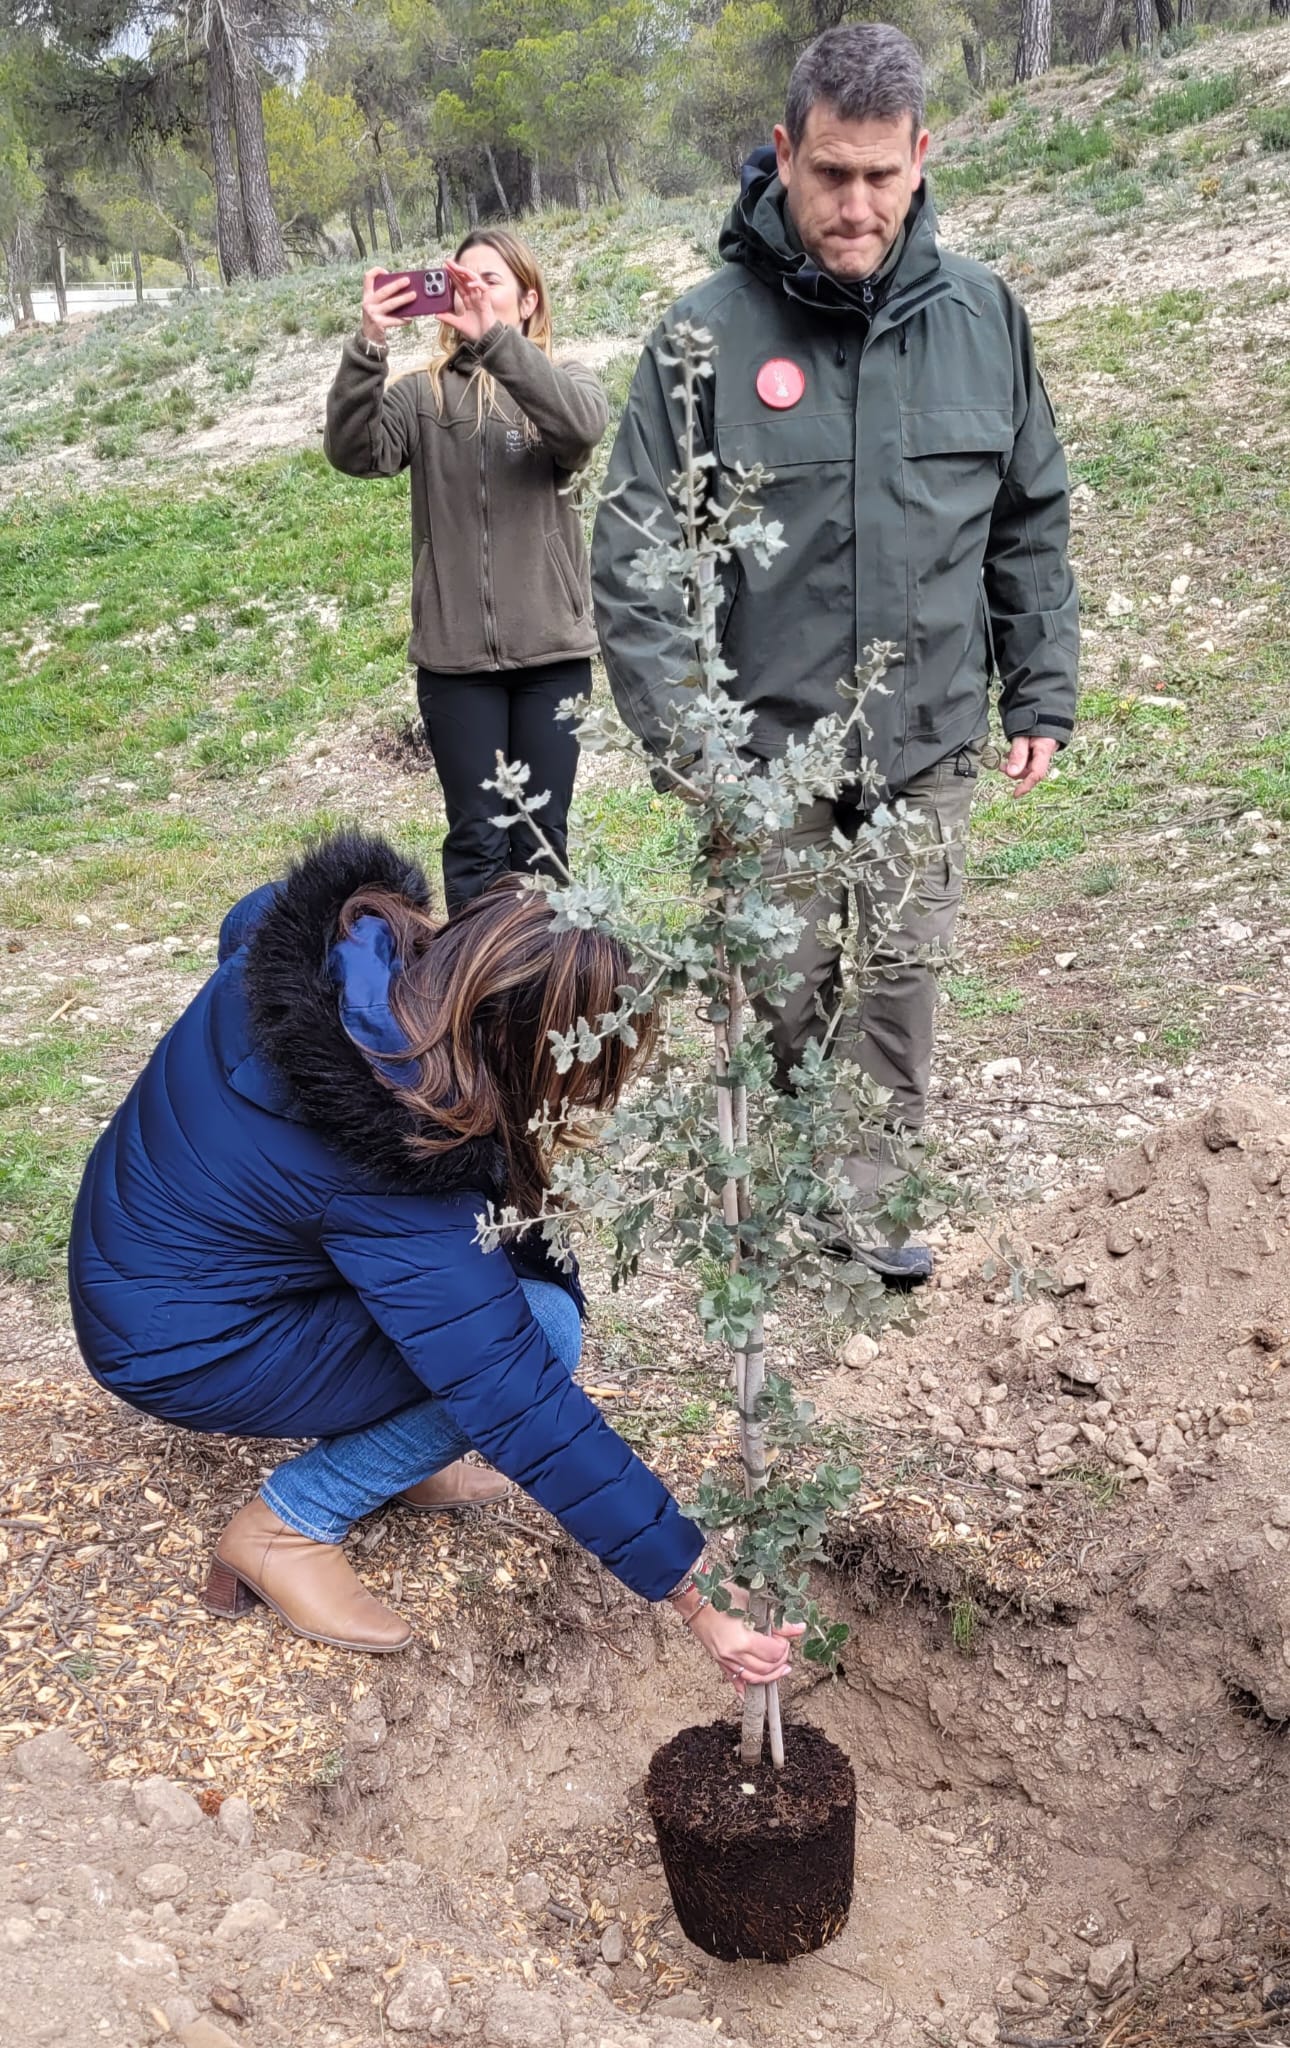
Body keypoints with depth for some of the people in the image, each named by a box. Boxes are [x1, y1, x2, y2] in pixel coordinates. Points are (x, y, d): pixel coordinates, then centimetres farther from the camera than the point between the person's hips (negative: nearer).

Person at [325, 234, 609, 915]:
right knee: (477, 840, 2)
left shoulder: (563, 380, 8)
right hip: (454, 656, 0)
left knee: (543, 837, 8)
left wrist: (493, 338, -25)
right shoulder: (424, 393, 9)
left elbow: (583, 425, -17)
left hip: (552, 651, 0)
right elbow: (354, 451, -9)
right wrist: (367, 349, -23)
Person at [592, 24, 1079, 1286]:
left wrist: (1041, 694, 8)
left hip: (929, 742, 3)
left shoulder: (978, 315, 2)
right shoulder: (709, 331, -8)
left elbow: (1031, 524, 10)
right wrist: (681, 727, -18)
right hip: (764, 744, -2)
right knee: (781, 984, 7)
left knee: (901, 975, 8)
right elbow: (633, 554, -9)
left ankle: (863, 1200, 26)